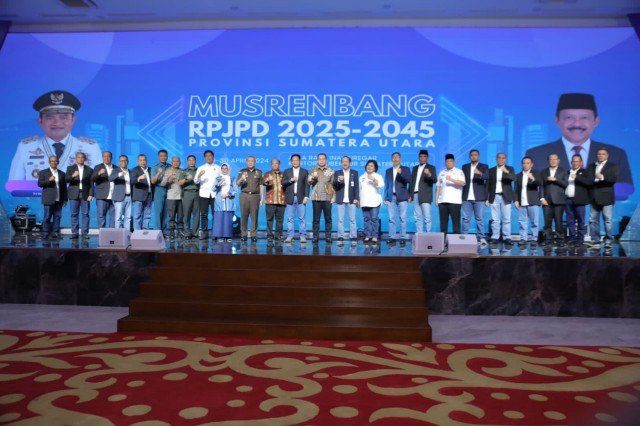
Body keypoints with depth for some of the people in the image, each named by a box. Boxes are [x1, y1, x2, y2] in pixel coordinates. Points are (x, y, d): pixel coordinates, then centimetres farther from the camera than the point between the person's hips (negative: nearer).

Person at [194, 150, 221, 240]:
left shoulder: (218, 168, 13)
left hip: (215, 194, 0)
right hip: (204, 193, 1)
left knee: (215, 214, -3)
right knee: (203, 214, 0)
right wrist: (199, 176, -17)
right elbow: (196, 181, 2)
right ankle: (204, 232, 5)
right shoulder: (200, 168, 11)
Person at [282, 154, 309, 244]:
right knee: (290, 218, 2)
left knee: (302, 218, -2)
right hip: (290, 198, 1)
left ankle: (303, 236, 1)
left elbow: (307, 185, 3)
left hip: (301, 198, -1)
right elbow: (283, 183, 4)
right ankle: (289, 236, 6)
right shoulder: (287, 171, 13)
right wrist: (290, 180, -12)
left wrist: (306, 196, -6)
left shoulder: (304, 171, 9)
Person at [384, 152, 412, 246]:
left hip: (402, 197, -2)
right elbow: (386, 185, 14)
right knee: (391, 219, 1)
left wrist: (401, 173, -20)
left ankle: (403, 238, -1)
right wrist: (385, 197, 8)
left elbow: (409, 180, -7)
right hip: (391, 197, 3)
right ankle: (392, 238, 4)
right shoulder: (388, 171, 15)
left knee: (402, 218, -4)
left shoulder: (405, 169, 7)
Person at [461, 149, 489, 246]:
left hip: (479, 197, -2)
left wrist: (480, 174, -32)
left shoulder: (484, 167, 6)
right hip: (466, 197, 2)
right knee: (465, 218, 2)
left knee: (480, 218, -1)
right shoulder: (465, 167, 14)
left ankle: (481, 238, 4)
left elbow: (487, 177, -12)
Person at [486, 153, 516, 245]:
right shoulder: (491, 170, 11)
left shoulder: (510, 169, 7)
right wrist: (487, 198, 4)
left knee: (506, 219, -2)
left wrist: (507, 172, -32)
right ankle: (495, 237, 5)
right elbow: (488, 185, 9)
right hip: (494, 197, 1)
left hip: (505, 197, -1)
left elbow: (513, 178, -13)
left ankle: (507, 238, 1)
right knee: (495, 219, 2)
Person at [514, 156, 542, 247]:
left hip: (533, 202, -2)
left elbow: (540, 183, -13)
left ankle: (534, 239, 6)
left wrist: (533, 179, -33)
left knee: (534, 222, 0)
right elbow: (516, 189, 11)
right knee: (522, 222, 2)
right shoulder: (518, 176, 12)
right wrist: (516, 200, 0)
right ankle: (523, 238, 6)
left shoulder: (536, 174, 5)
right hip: (521, 203, 2)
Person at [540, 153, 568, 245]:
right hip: (547, 201, 2)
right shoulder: (544, 172, 15)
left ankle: (560, 238, 5)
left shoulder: (563, 171, 11)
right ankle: (548, 239, 4)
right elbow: (541, 186, 9)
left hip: (559, 200, -1)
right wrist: (542, 198, -1)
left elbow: (566, 184, -2)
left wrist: (555, 179, -12)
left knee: (558, 221, -3)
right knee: (547, 221, -2)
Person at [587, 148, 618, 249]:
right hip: (594, 198, 4)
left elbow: (614, 178, -13)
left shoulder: (613, 166, 3)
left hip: (606, 198, -4)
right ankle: (595, 242, 11)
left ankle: (608, 241, 4)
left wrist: (602, 177, -26)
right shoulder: (591, 166, 15)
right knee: (593, 220, 5)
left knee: (608, 220, -3)